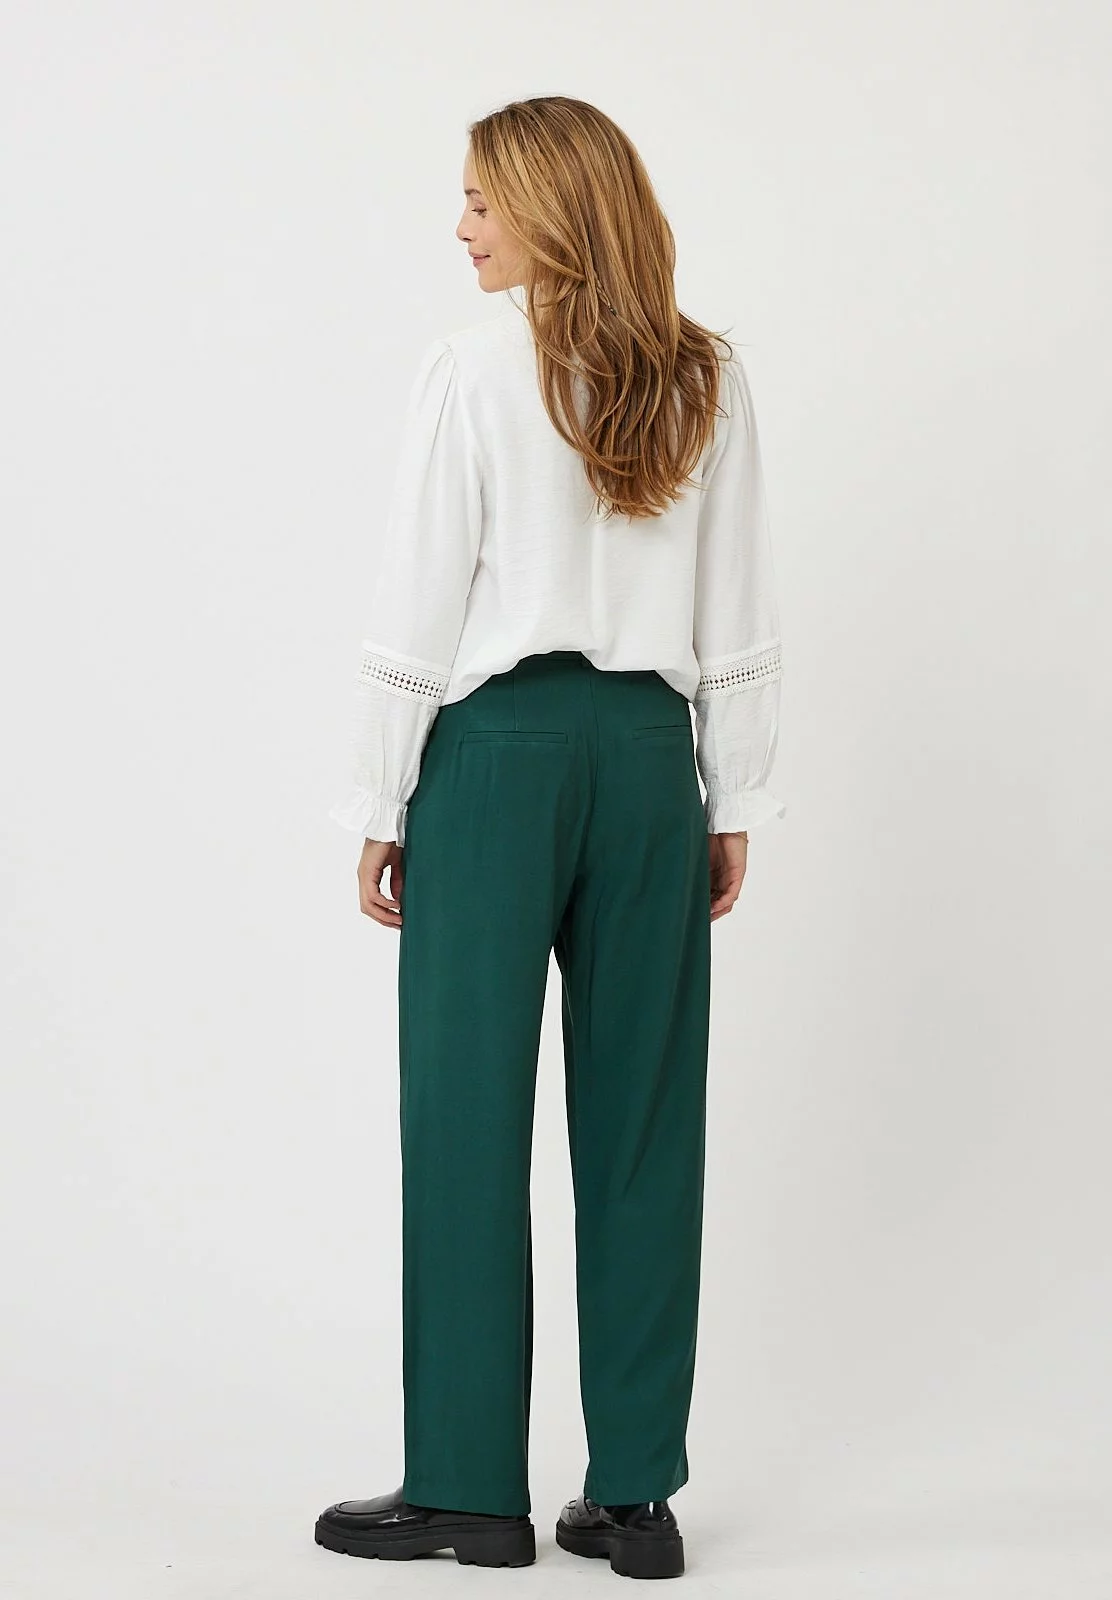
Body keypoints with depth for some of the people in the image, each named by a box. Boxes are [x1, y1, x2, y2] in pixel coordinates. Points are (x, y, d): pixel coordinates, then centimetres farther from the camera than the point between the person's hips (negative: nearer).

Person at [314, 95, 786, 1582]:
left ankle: (471, 1486, 7)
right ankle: (635, 1492, 12)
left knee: (469, 1118, 2)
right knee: (642, 1120, 7)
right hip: (651, 749, 4)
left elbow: (421, 604, -7)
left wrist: (381, 807, -1)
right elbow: (741, 619, 7)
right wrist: (734, 801, 14)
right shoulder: (707, 379, 7)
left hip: (499, 746, -4)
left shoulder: (475, 365, -6)